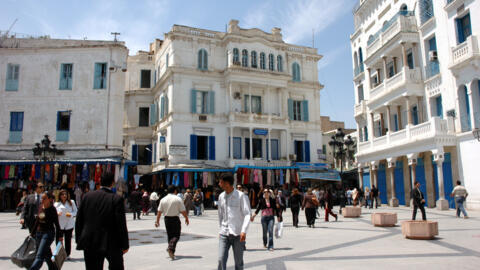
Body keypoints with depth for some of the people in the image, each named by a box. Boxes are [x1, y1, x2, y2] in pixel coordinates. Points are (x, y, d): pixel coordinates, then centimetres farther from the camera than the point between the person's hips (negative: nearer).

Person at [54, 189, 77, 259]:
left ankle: (67, 254, 13)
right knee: (59, 240, -4)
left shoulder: (71, 202, 8)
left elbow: (75, 211, 8)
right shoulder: (56, 204, 9)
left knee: (68, 240, 3)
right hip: (59, 225, 0)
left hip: (69, 224, 0)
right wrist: (57, 214, -15)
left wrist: (71, 214, -12)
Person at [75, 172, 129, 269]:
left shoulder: (87, 196, -2)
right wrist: (125, 245, -3)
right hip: (111, 243, -3)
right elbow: (121, 224, -12)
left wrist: (79, 240, 14)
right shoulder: (116, 199, -13)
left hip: (90, 243, 3)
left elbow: (79, 220, 4)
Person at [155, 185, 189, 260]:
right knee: (176, 235, 1)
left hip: (167, 219, 5)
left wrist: (157, 221, 9)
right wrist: (186, 218, 4)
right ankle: (171, 248, -22)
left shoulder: (163, 199, 4)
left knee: (169, 235, 16)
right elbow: (183, 211, -8)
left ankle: (171, 251, 23)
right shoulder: (178, 199, -8)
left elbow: (159, 211, 3)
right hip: (175, 219, -4)